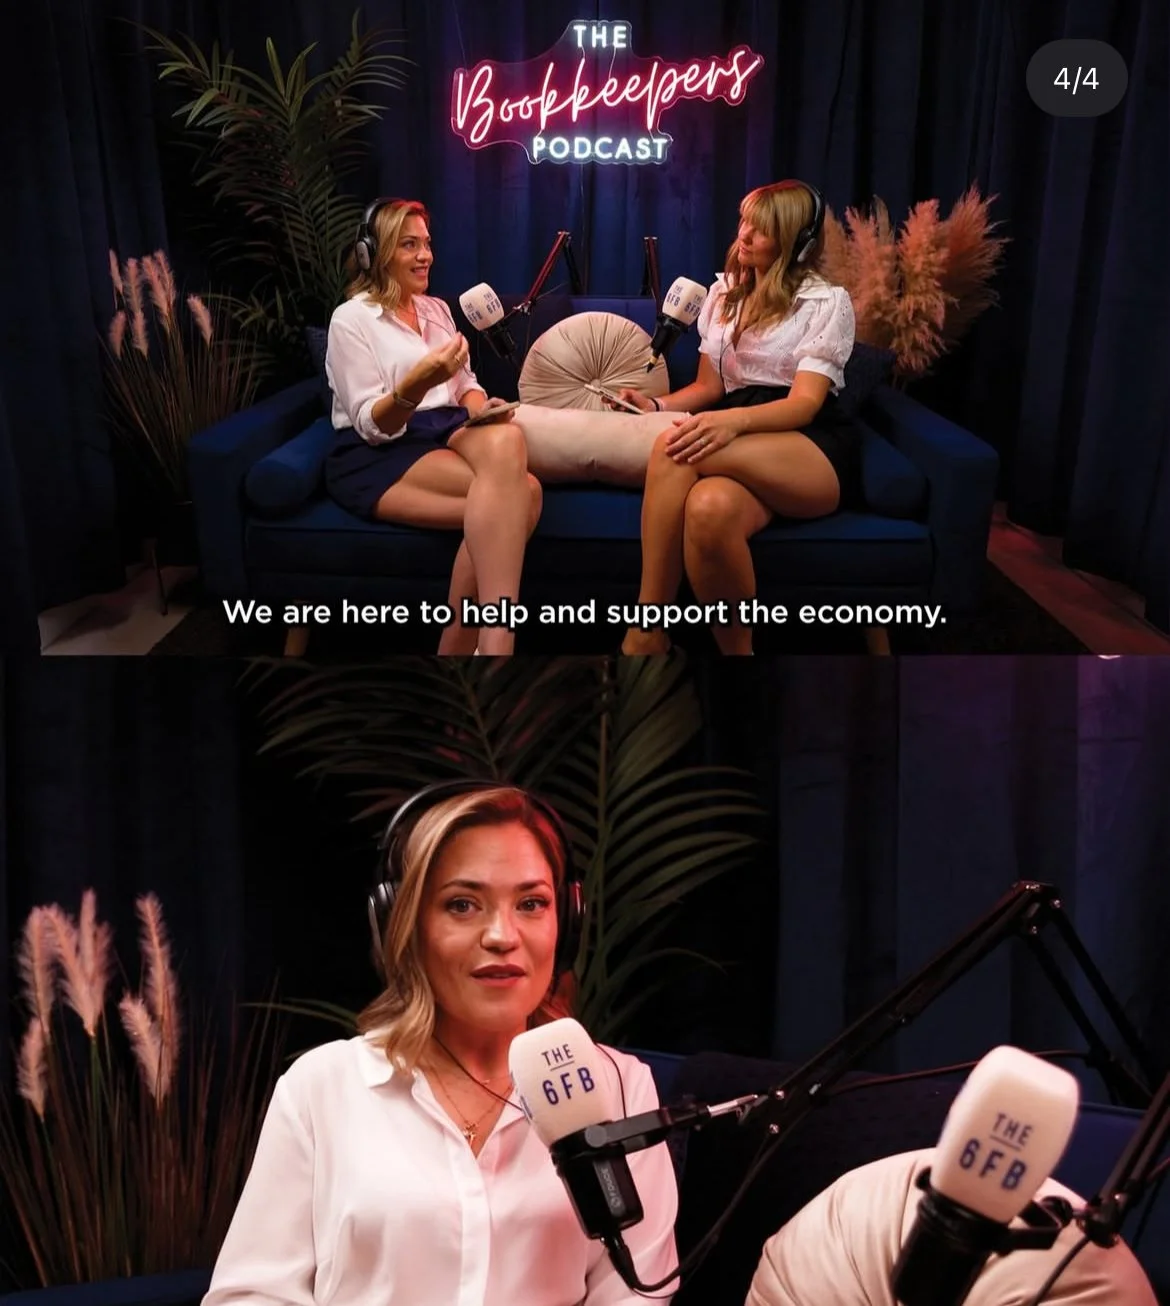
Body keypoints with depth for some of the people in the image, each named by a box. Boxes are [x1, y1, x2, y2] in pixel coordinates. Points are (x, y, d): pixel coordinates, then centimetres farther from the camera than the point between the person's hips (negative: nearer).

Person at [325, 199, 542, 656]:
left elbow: (466, 383, 19)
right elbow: (372, 425, -8)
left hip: (444, 435, 6)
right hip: (377, 457, -6)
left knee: (505, 438, -33)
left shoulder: (437, 309, 22)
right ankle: (495, 642, -37)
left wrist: (482, 409, -6)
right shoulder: (351, 319, 0)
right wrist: (417, 384, -28)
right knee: (514, 493, -32)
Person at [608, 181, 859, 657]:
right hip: (744, 453, 4)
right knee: (710, 506, -39)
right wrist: (658, 406, -2)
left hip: (815, 452, -3)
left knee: (674, 446, -33)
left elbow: (804, 403, -10)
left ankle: (646, 633, -27)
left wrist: (734, 420, -31)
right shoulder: (723, 293, 20)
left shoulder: (827, 302, 3)